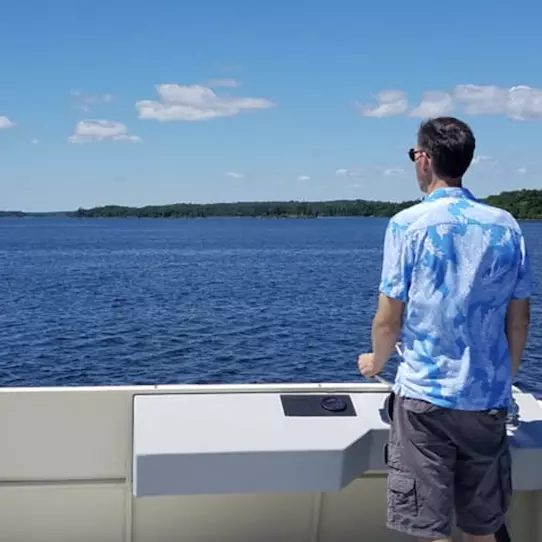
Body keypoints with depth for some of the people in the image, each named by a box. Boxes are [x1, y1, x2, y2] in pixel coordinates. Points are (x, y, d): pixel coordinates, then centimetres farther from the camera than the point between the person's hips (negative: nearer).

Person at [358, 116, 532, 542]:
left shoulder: (409, 224, -8)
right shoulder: (506, 226, 3)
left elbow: (389, 319, -8)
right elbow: (519, 321, 6)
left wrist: (376, 362, 12)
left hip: (427, 394, -4)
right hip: (489, 398, 4)